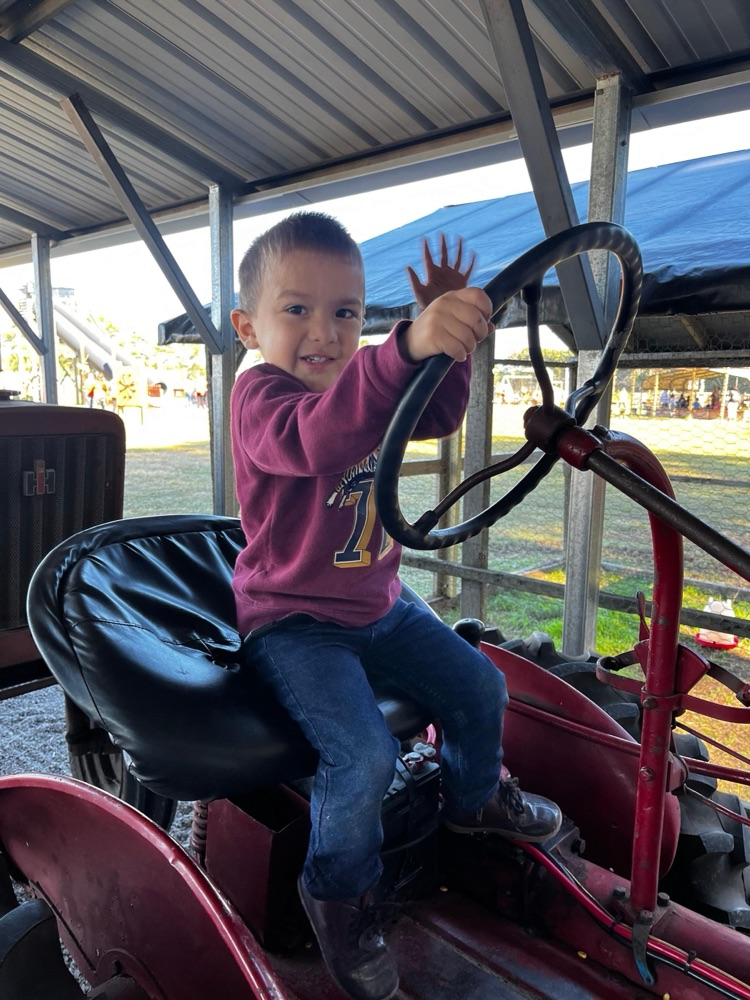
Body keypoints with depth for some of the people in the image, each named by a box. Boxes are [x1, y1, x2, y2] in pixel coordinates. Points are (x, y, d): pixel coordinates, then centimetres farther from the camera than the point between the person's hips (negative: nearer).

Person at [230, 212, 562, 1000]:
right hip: (293, 622, -7)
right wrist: (409, 346, -60)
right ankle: (336, 895, 8)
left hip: (377, 605, 8)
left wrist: (450, 328, -16)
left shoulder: (363, 379, 5)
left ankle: (473, 797, 41)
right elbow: (317, 438, -44)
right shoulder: (259, 394, -21)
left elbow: (437, 417, 0)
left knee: (481, 688, 9)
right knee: (365, 753, -23)